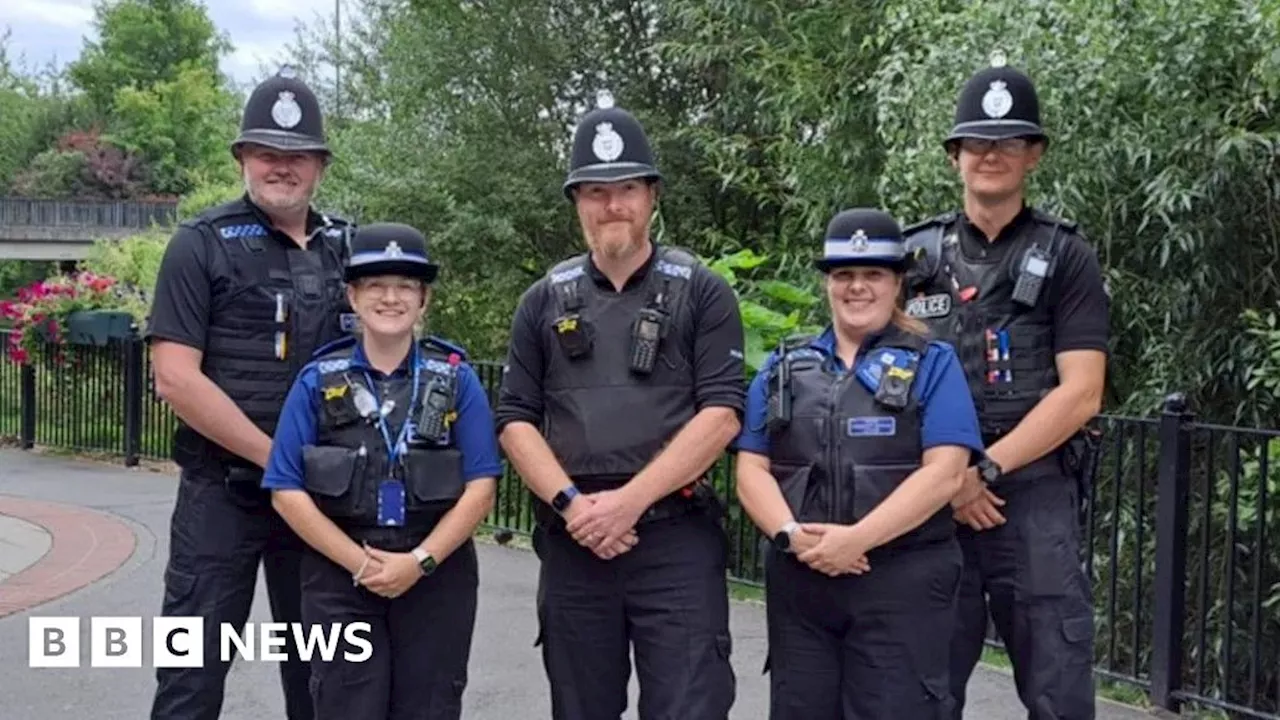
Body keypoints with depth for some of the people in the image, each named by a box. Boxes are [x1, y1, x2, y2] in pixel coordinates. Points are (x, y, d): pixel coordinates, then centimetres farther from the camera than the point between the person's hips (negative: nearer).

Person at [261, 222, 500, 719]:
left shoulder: (456, 380, 2)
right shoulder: (318, 381, 1)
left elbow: (480, 487, -3)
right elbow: (287, 492, -3)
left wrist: (420, 561, -13)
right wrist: (360, 563, -10)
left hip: (436, 578, 1)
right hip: (341, 577, 0)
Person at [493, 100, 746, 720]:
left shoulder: (701, 293, 2)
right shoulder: (545, 301, 10)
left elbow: (721, 414, -7)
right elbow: (515, 420, 6)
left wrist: (628, 501, -14)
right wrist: (570, 503, -10)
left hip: (678, 541, -3)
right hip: (572, 543, 3)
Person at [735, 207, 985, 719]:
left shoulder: (933, 364, 4)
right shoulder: (782, 367, 13)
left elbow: (943, 474, -8)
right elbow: (751, 470, 6)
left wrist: (856, 539, -17)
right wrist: (792, 536, -13)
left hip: (901, 582, -3)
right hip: (799, 582, 3)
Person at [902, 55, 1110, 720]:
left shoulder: (1065, 258, 4)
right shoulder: (916, 255, 10)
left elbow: (1080, 394, -4)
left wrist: (984, 469, -11)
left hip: (1033, 496, -2)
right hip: (931, 499, 2)